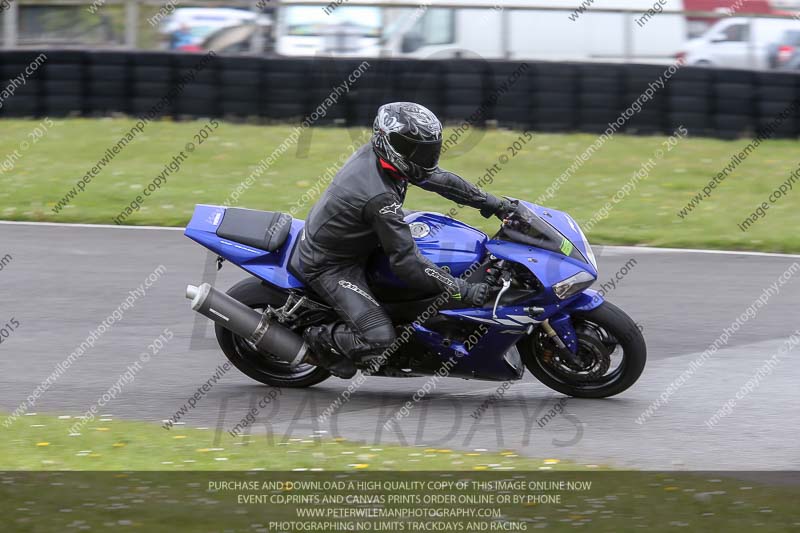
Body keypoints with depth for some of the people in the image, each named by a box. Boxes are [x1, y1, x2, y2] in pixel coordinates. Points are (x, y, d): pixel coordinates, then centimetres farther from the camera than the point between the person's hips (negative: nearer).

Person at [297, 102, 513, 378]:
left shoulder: (375, 153, -9)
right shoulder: (380, 197, -35)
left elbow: (437, 178, 4)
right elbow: (406, 262, -31)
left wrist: (490, 202, 2)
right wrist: (462, 291, -28)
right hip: (330, 266, -10)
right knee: (379, 337, -21)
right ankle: (320, 340, 7)